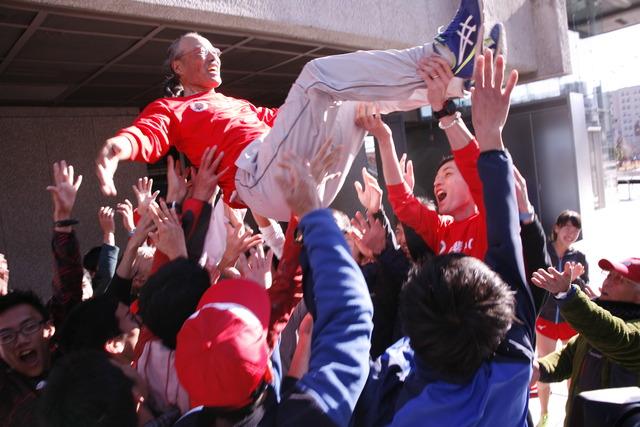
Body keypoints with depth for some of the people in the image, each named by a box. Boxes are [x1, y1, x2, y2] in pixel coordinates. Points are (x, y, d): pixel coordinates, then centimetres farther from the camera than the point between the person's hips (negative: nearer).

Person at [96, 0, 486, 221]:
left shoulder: (240, 106, 37)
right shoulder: (169, 109, 18)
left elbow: (282, 121, 35)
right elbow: (148, 134, -2)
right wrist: (121, 146, -28)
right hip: (258, 175, -7)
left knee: (360, 96, 13)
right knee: (318, 72, -21)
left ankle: (444, 80, -8)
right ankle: (443, 53, -24)